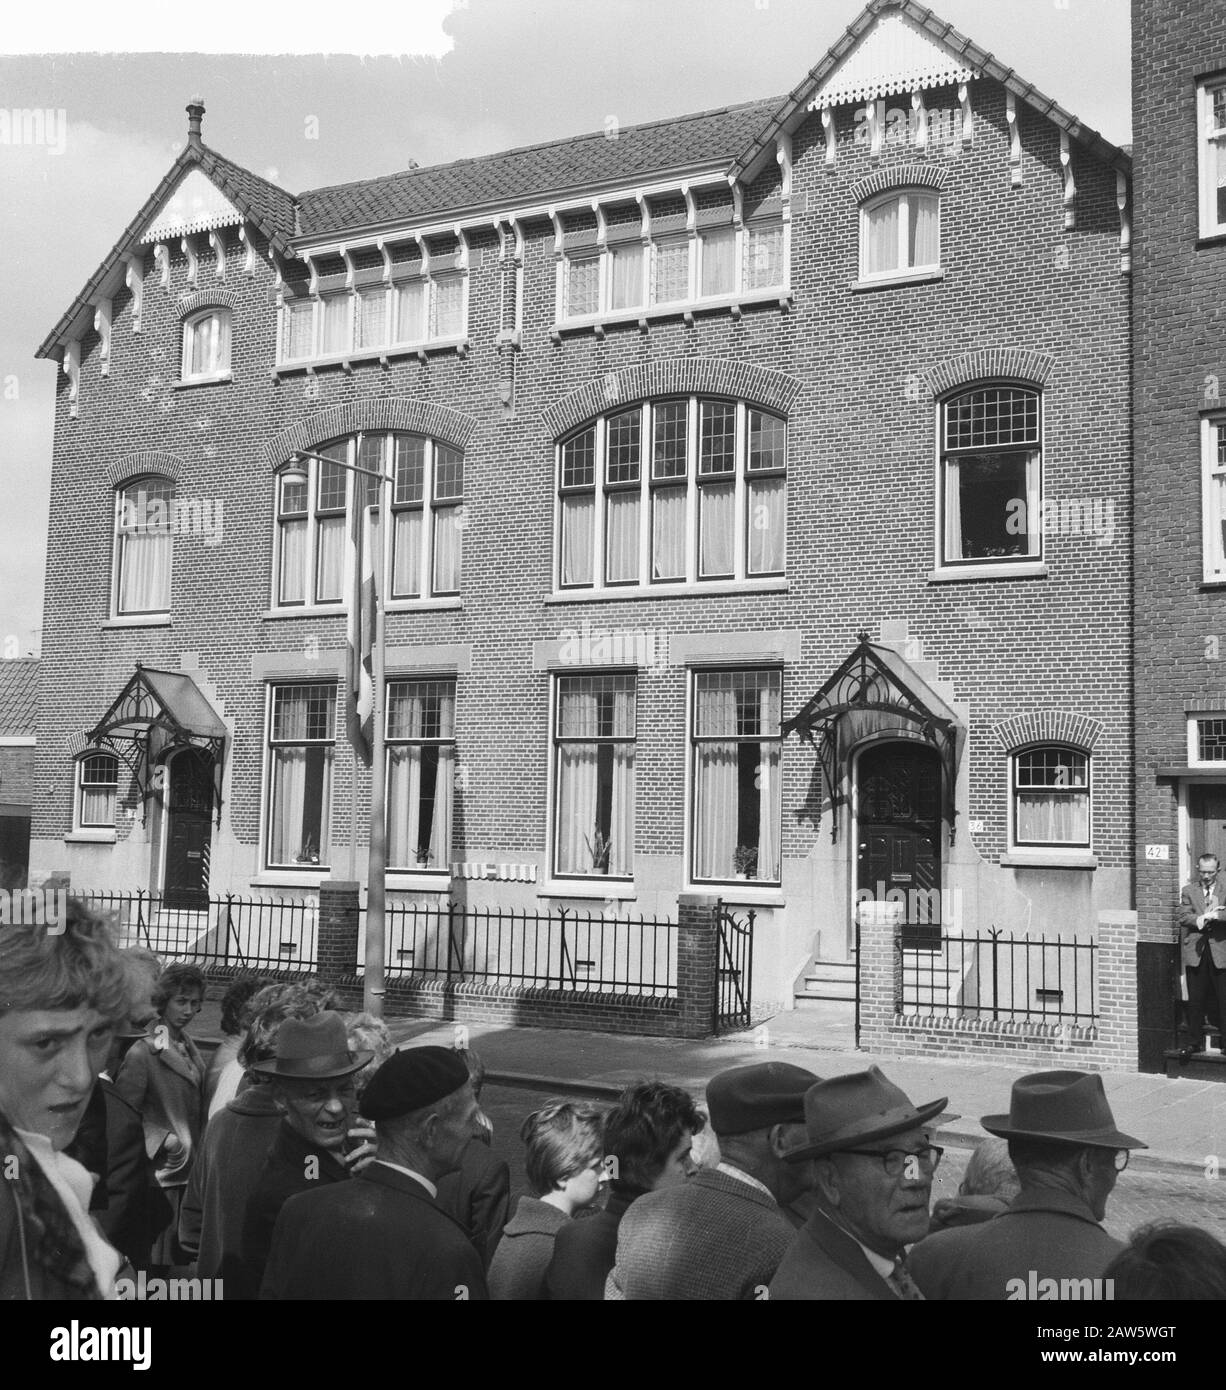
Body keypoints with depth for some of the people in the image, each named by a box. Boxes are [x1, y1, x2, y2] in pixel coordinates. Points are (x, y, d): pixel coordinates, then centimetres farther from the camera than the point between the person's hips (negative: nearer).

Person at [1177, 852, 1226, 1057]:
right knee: (1195, 1000, 5)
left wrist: (1208, 916, -20)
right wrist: (1205, 918, -14)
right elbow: (1184, 917, -1)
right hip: (1196, 951, 1)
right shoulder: (1188, 891, 11)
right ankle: (1195, 1041, 13)